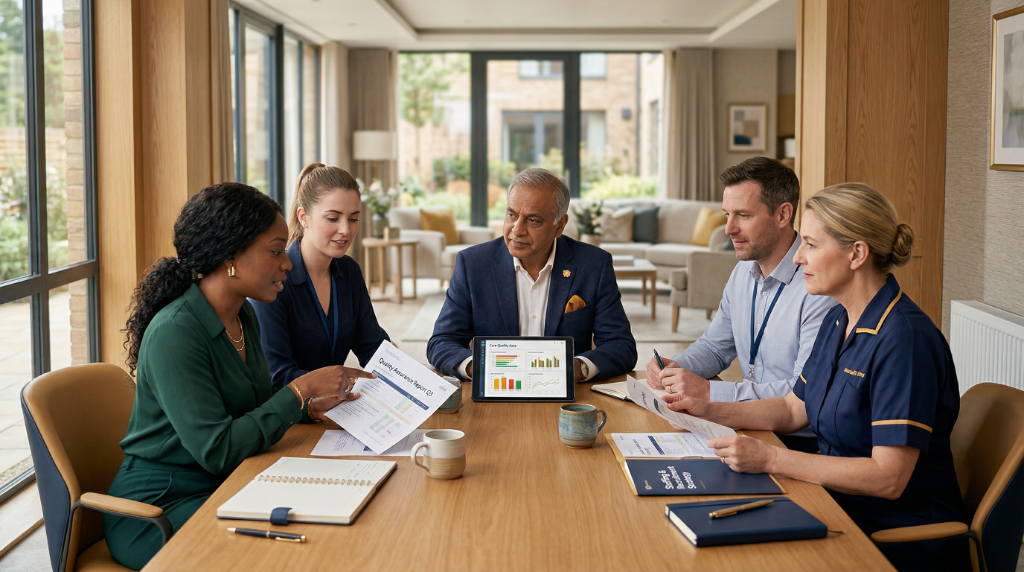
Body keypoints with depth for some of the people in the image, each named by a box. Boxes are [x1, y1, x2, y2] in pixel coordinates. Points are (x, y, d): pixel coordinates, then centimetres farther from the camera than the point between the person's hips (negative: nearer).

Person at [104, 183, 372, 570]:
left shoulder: (243, 317, 5)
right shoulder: (174, 333, -22)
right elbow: (218, 451, -26)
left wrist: (311, 407, -3)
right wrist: (300, 391, -21)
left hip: (224, 488, 8)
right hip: (158, 509, -8)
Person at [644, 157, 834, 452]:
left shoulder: (820, 286, -20)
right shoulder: (744, 272, 9)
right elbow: (714, 346, 20)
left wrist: (709, 391, -26)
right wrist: (676, 367, -2)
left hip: (802, 443, -7)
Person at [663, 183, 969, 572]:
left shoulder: (905, 339, -23)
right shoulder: (837, 321, 7)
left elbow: (888, 478, -26)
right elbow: (794, 410, 18)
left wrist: (770, 459, -28)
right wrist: (710, 411, 5)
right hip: (842, 510, 8)